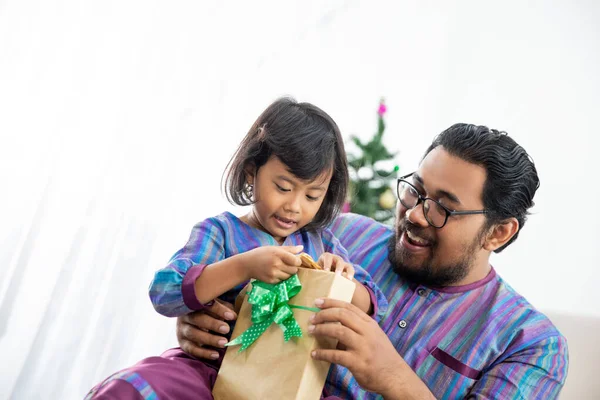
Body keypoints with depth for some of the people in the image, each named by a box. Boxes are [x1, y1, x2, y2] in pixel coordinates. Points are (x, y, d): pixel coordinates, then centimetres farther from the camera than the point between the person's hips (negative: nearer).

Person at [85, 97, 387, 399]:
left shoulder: (321, 241, 9)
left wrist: (343, 281, -13)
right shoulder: (220, 231, -2)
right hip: (213, 369, -4)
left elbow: (373, 309, 10)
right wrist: (244, 266, -28)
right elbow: (164, 293, -17)